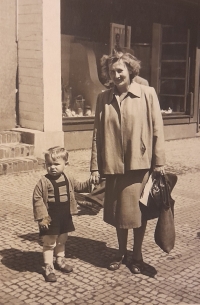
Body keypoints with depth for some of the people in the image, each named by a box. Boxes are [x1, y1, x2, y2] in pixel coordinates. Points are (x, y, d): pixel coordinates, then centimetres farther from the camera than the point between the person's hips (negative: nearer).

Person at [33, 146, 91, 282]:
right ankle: (49, 268, 15)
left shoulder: (68, 179, 1)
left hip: (65, 216, 6)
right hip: (50, 218, -6)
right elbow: (37, 199, -17)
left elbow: (78, 187, 18)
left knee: (62, 240, 22)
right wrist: (42, 217, -20)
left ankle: (60, 260, 42)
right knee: (49, 243, 4)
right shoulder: (43, 182, -18)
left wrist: (90, 183, 4)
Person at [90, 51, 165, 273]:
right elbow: (97, 134, 3)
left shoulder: (147, 94, -4)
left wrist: (159, 162, -5)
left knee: (137, 211, 7)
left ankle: (137, 254, 28)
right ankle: (121, 252, 34)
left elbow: (157, 130, -3)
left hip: (140, 163, -2)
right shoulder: (103, 98, 2)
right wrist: (95, 167, 2)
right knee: (117, 211, 13)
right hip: (113, 165, 3)